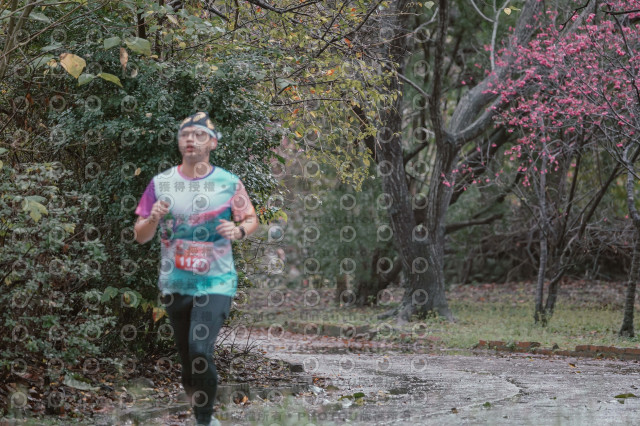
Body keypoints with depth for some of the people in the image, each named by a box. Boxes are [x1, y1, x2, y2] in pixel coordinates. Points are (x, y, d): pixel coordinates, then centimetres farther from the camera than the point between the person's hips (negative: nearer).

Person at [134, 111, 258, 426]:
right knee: (187, 358, 10)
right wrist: (154, 219, -17)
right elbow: (140, 236, 4)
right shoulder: (161, 183, 0)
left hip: (216, 283, -3)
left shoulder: (229, 183, -4)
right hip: (175, 285, 3)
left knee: (201, 351, -20)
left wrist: (239, 230, -14)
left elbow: (252, 219, 9)